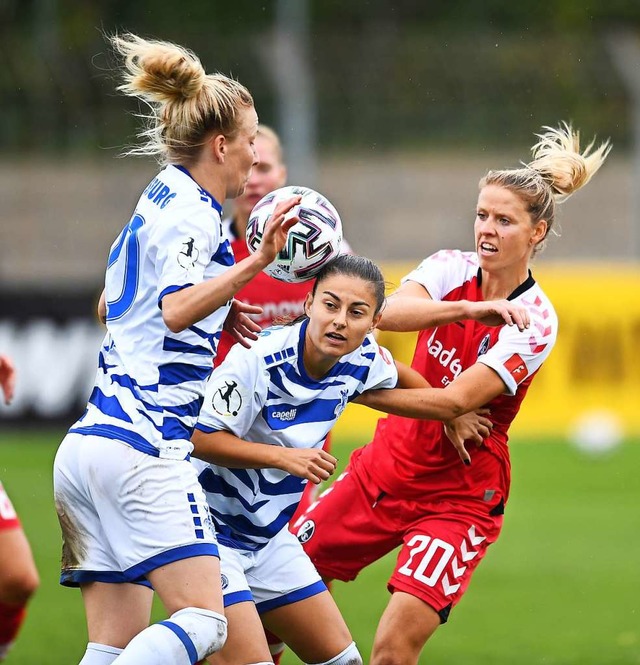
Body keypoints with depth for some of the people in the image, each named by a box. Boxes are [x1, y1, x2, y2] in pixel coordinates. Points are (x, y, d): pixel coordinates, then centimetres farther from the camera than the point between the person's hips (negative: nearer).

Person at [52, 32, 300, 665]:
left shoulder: (158, 200, 19)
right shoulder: (192, 211, -8)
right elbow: (176, 310, -26)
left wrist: (217, 311, 35)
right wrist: (254, 264, -35)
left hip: (87, 444, 9)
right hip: (143, 447, -9)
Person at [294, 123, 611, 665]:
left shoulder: (535, 321, -15)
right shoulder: (451, 270, -3)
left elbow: (455, 402, -25)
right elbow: (387, 312, -24)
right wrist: (465, 308, -39)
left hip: (459, 496, -5)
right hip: (386, 470, 5)